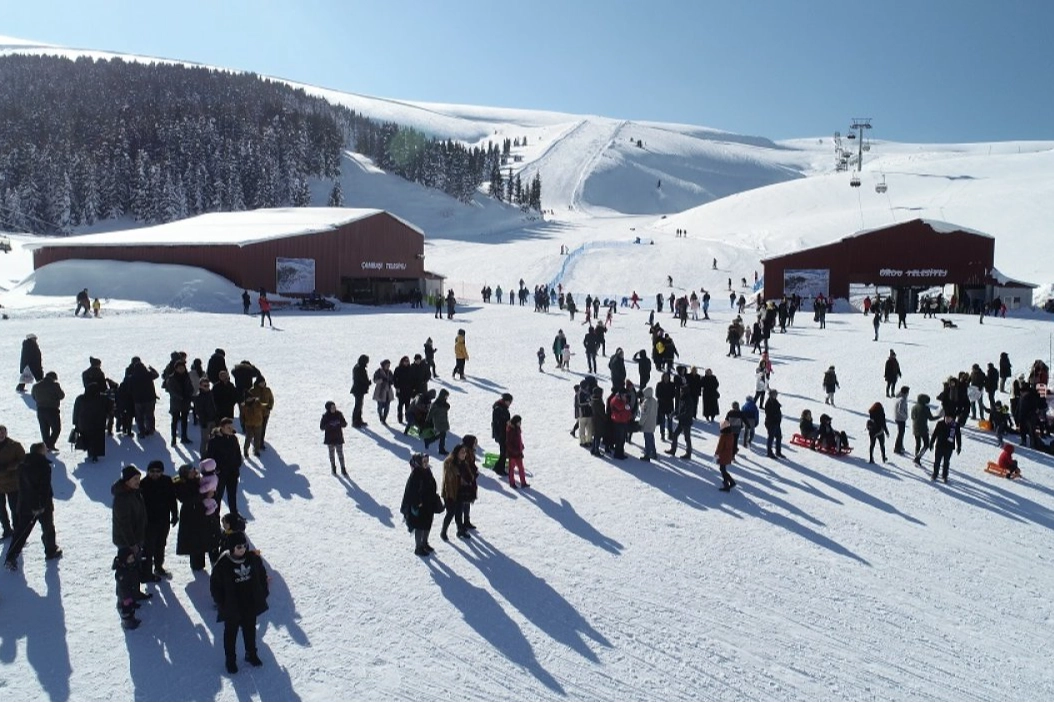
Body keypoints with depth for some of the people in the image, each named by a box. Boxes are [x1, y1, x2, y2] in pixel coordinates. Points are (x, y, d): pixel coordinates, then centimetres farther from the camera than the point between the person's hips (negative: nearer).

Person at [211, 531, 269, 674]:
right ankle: (230, 659, 33)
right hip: (232, 607, -3)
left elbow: (262, 575, 5)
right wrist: (222, 603, -11)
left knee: (250, 629, 21)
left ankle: (251, 654, 42)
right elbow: (215, 585, -11)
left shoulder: (254, 559, -11)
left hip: (251, 604, 3)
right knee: (231, 633, 14)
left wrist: (263, 594, 4)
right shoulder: (222, 564, -21)